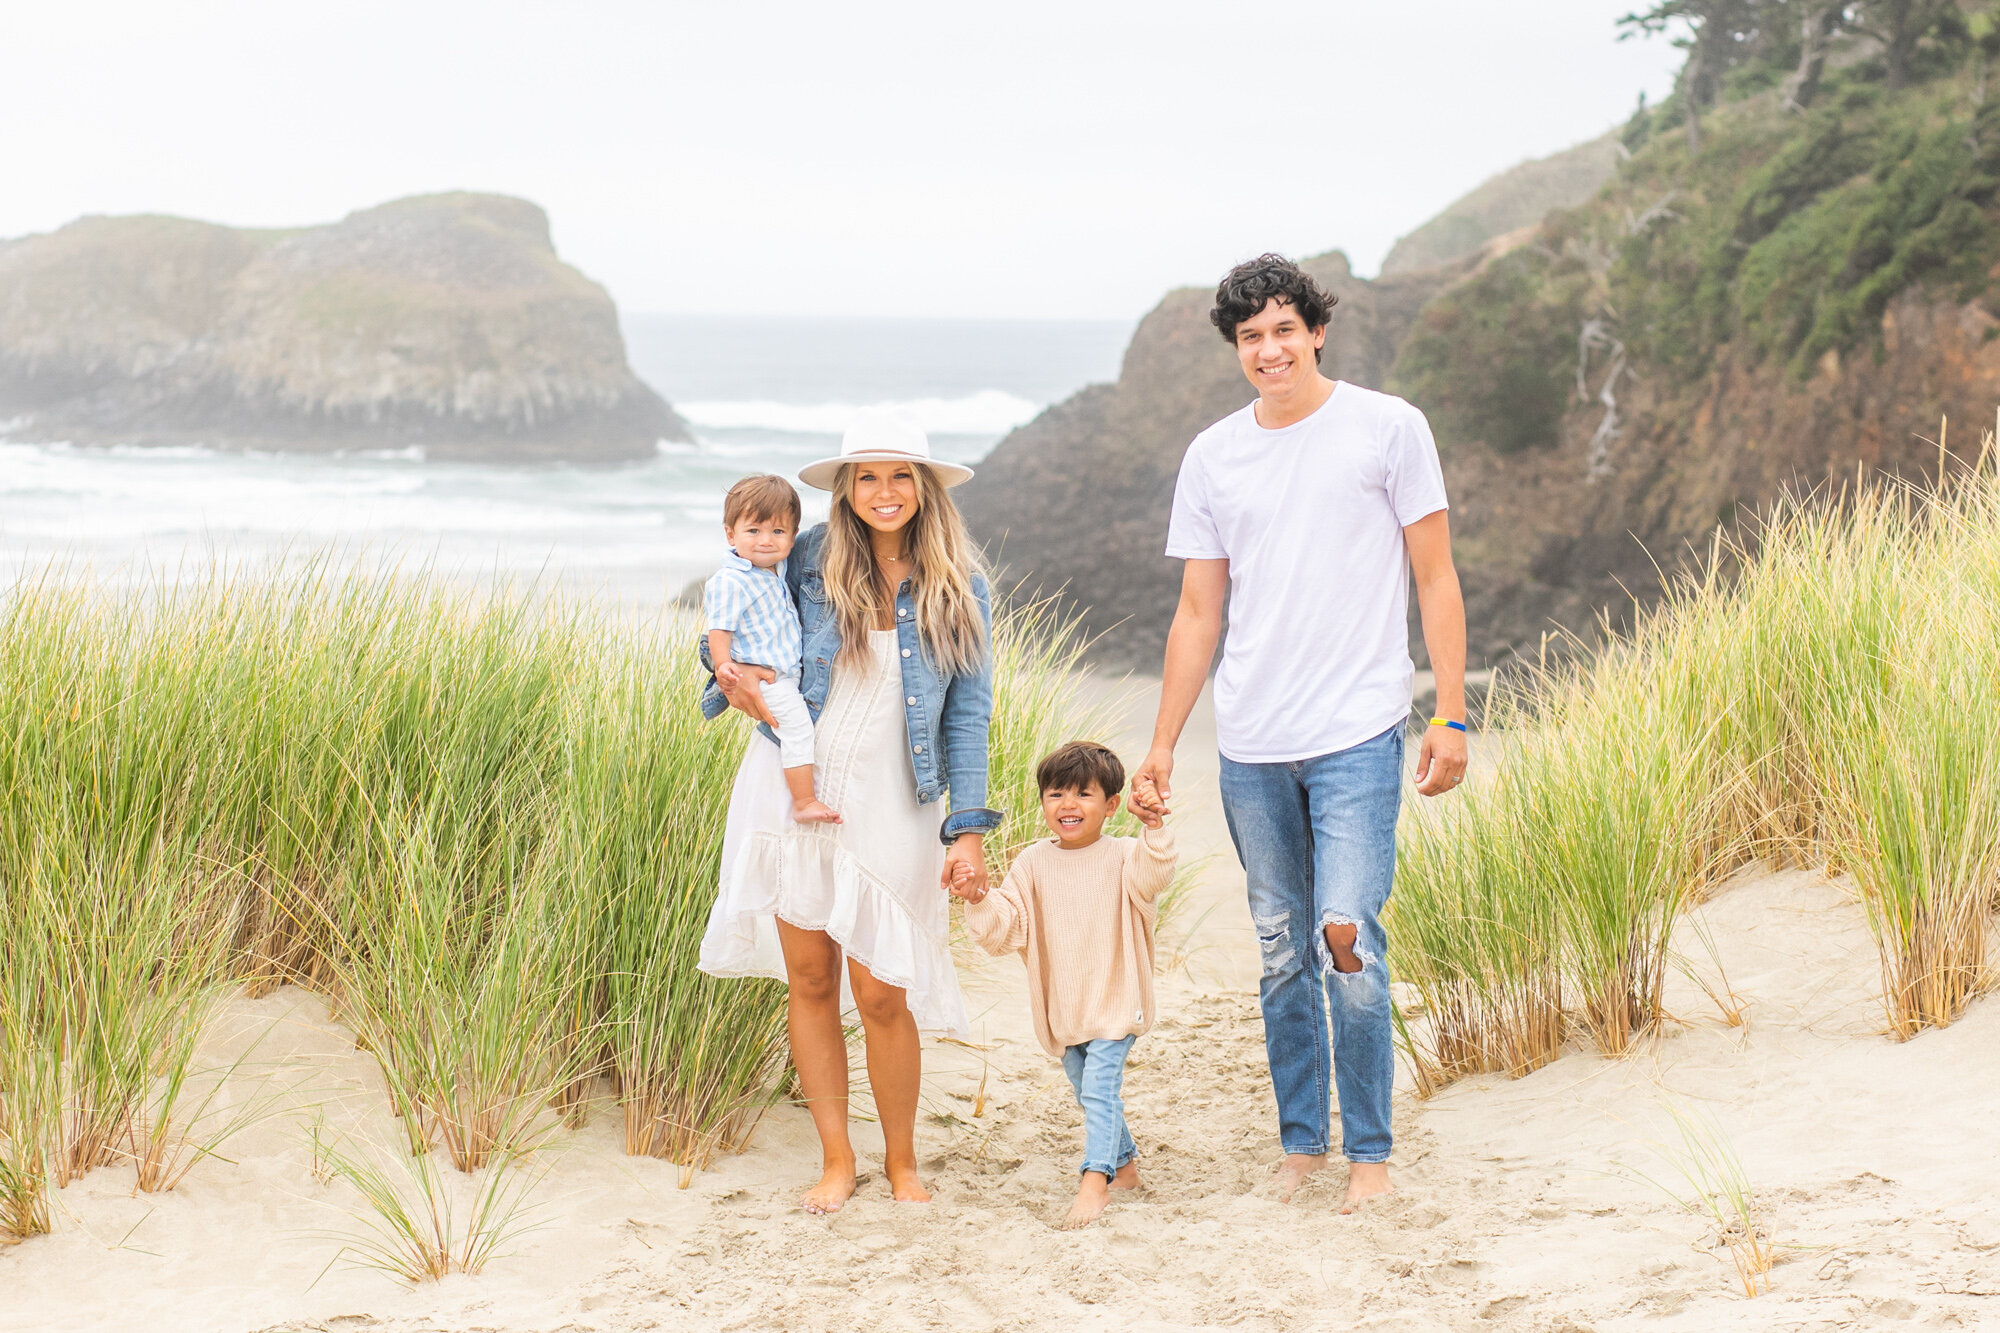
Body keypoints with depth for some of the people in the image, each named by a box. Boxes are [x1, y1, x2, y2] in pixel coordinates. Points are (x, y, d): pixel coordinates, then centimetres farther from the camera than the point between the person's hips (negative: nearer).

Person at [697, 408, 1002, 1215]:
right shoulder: (811, 561, -1)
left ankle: (902, 1162, 19)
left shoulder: (959, 592, -2)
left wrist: (969, 829, -8)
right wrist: (732, 674, -7)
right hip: (791, 787, 2)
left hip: (887, 808, -1)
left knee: (881, 994, -1)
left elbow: (967, 717, 0)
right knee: (809, 978, 6)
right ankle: (836, 1159, 20)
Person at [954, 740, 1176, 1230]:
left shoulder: (1121, 856, -7)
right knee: (1087, 1091, 18)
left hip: (1114, 1001, -5)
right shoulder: (1032, 865, 2)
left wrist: (1154, 829, -41)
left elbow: (1151, 878, -28)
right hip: (1062, 1008, 5)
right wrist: (977, 901, -18)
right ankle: (1125, 1163, 37)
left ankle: (1095, 1181, -21)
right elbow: (1006, 928, -1)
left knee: (1100, 1087, -17)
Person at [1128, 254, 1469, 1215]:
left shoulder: (1387, 429, 0)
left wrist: (1450, 715, -4)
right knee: (1282, 949, 9)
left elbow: (1435, 579, 2)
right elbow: (1197, 613, 14)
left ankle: (1369, 1151, 1)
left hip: (1357, 736, -4)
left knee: (1347, 934, -12)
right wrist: (1161, 745, 10)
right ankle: (1300, 1142, 21)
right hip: (1250, 745, 4)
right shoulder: (1212, 457, 10)